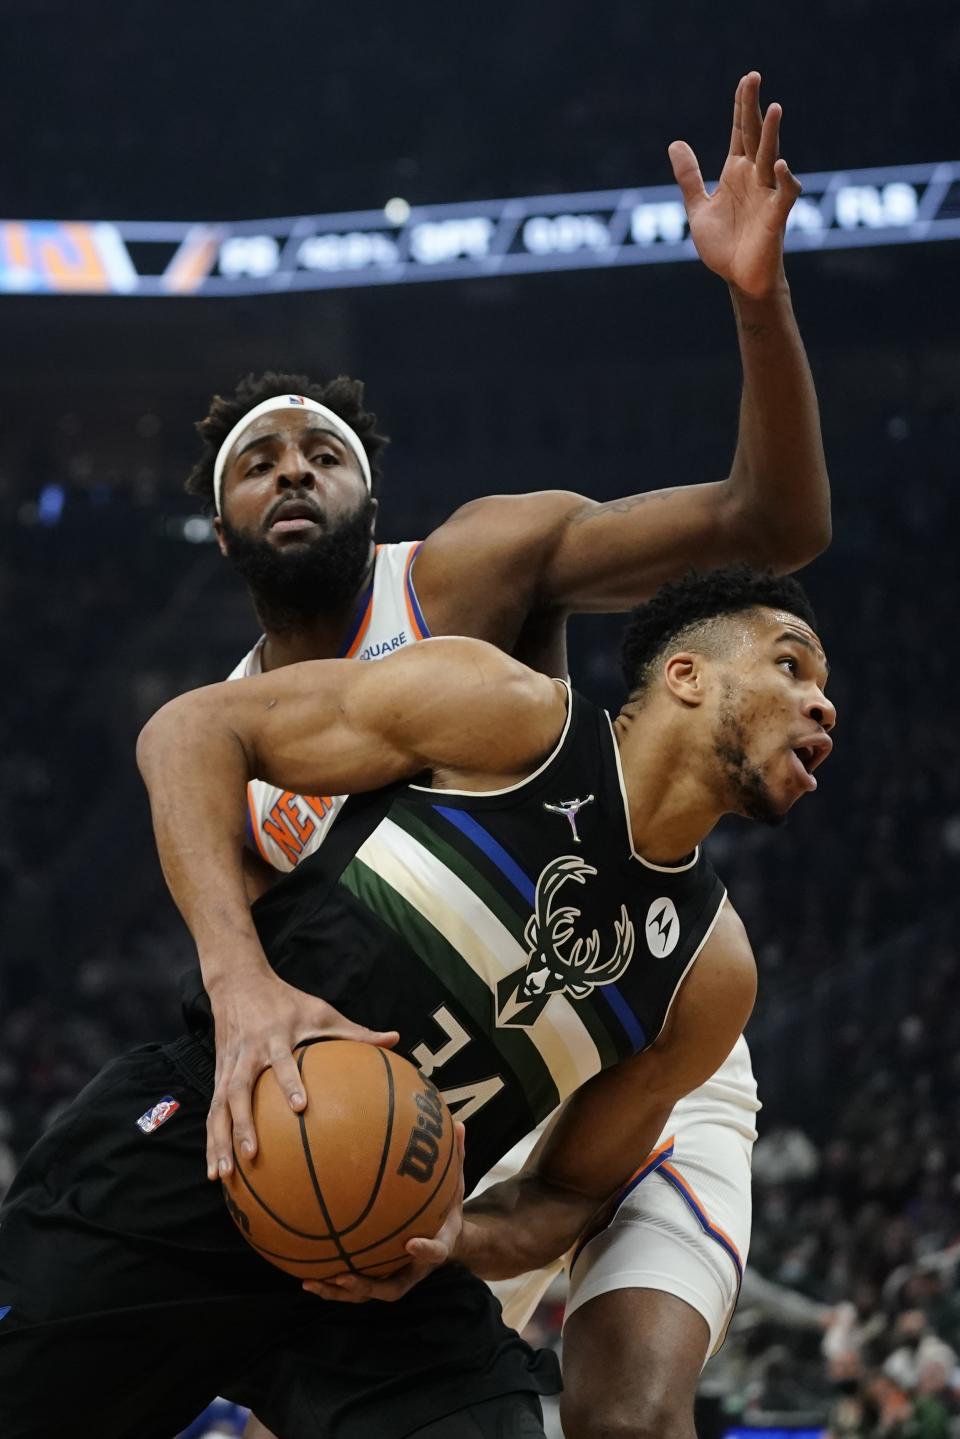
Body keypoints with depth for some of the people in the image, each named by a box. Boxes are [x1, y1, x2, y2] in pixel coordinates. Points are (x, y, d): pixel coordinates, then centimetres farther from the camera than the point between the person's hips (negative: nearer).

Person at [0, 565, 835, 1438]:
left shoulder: (712, 975, 6)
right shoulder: (511, 714, -7)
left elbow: (571, 1193, 14)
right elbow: (193, 729, -6)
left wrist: (456, 1242, -11)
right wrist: (242, 985, -20)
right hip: (181, 1161, -4)